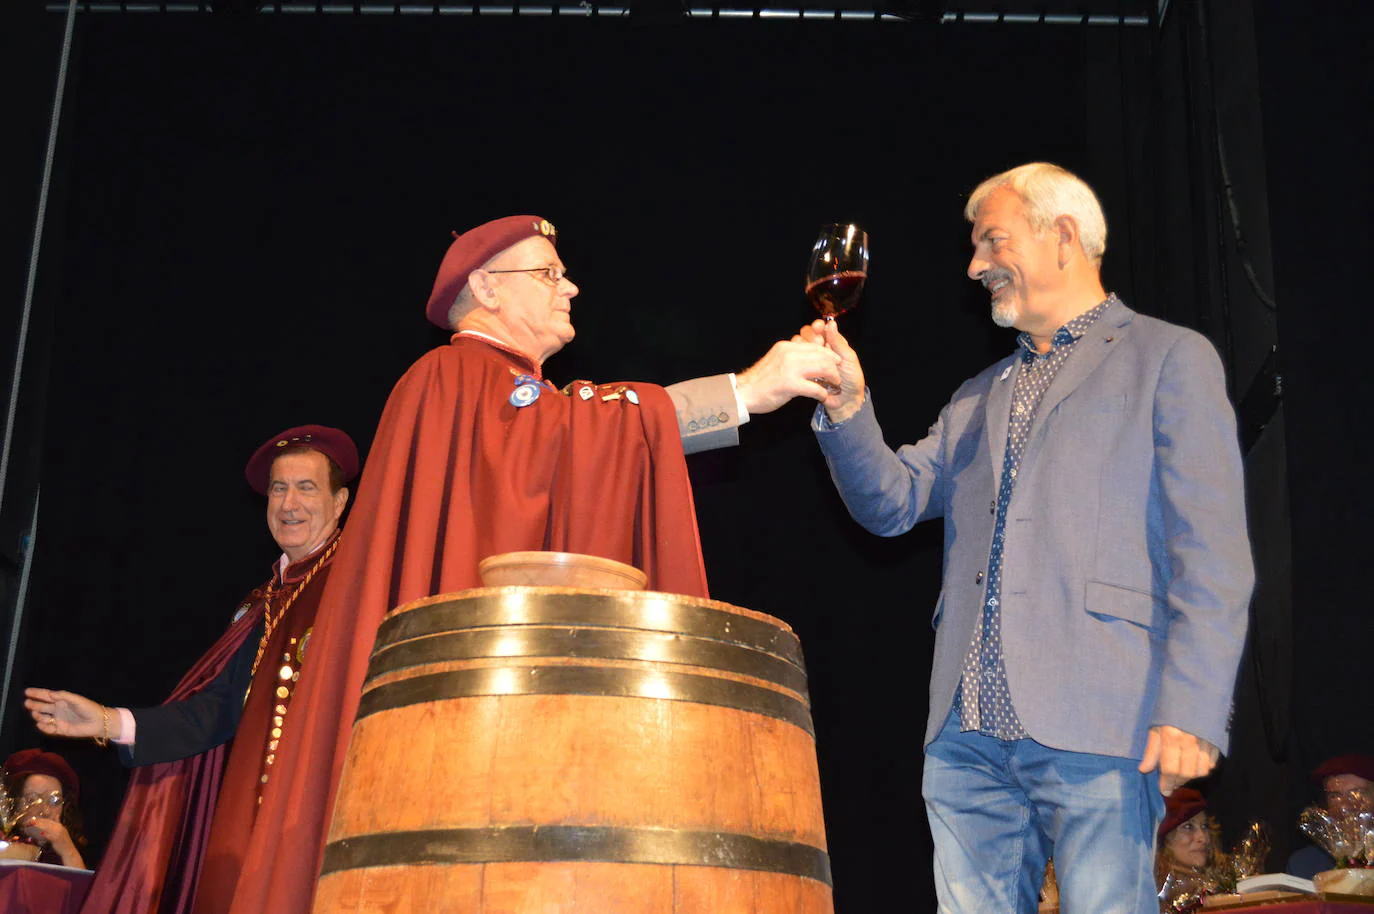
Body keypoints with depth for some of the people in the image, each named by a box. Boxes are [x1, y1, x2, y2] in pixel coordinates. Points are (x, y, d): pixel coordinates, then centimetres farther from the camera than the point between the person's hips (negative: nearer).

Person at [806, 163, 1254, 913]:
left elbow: (1213, 551, -4)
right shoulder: (976, 399, 26)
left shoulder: (1169, 358, 6)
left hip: (1096, 720, -5)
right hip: (969, 729, 6)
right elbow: (892, 502, 16)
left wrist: (1192, 709, -14)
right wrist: (848, 408, 0)